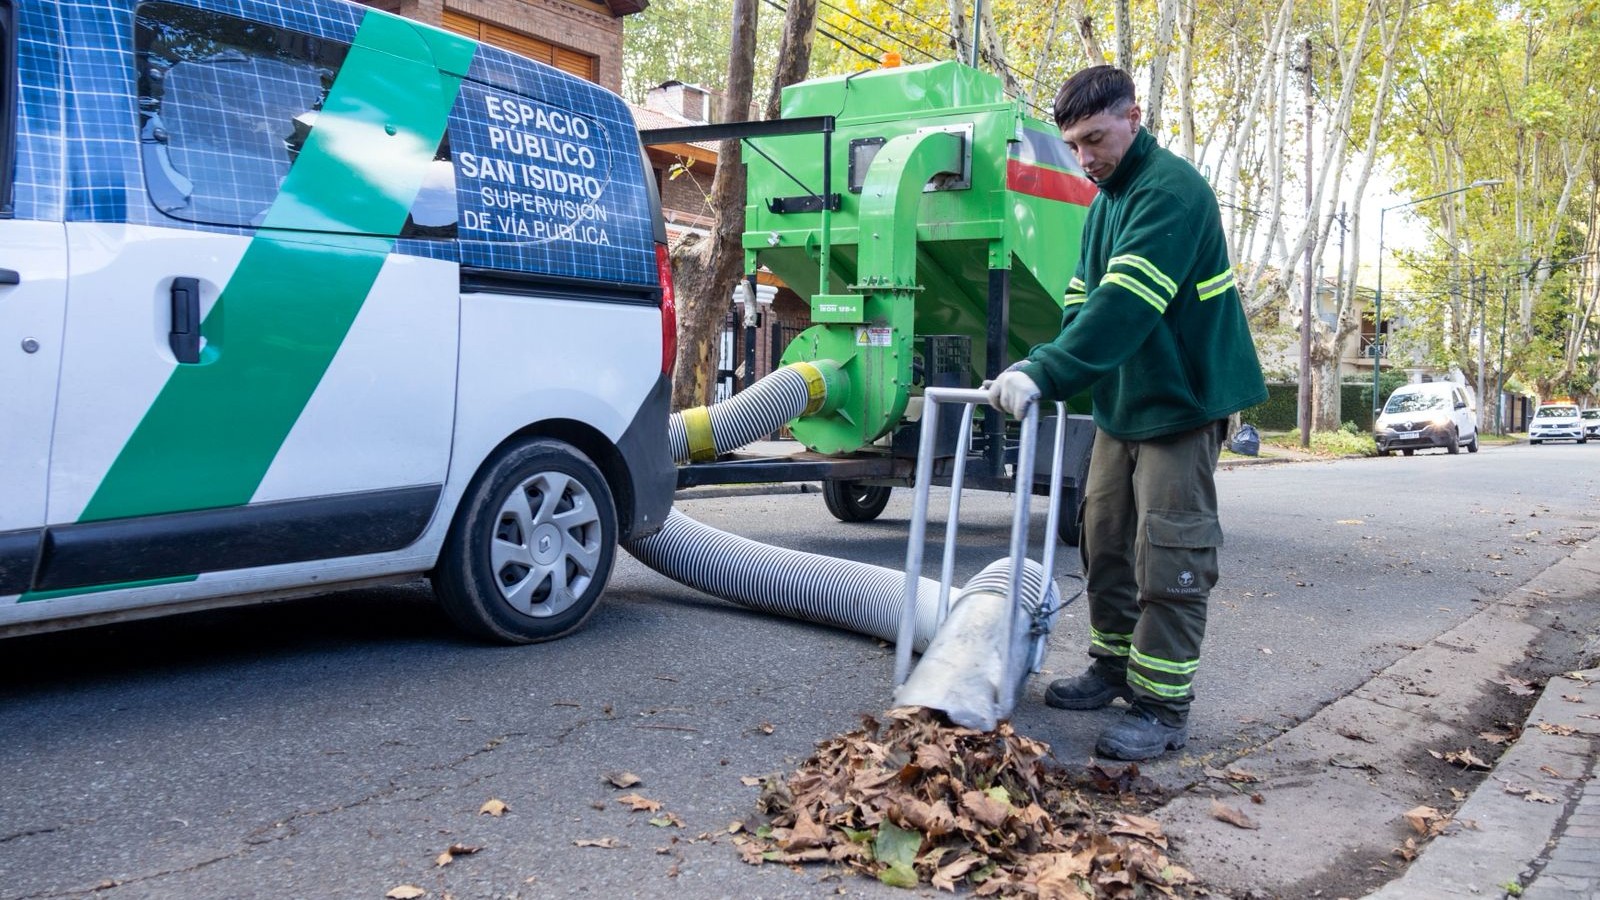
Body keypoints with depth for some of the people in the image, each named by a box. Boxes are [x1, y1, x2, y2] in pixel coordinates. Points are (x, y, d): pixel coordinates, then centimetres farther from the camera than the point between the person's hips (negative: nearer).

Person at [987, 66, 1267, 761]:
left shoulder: (1171, 190, -18)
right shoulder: (1105, 201, 13)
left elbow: (1124, 307, -30)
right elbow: (1083, 302, 9)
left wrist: (1045, 373, -36)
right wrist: (1043, 376, -7)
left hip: (1182, 402, -9)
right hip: (1122, 403, 9)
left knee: (1169, 557, -7)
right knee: (1104, 536, 13)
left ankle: (1162, 705, 1)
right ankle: (1115, 665, 27)